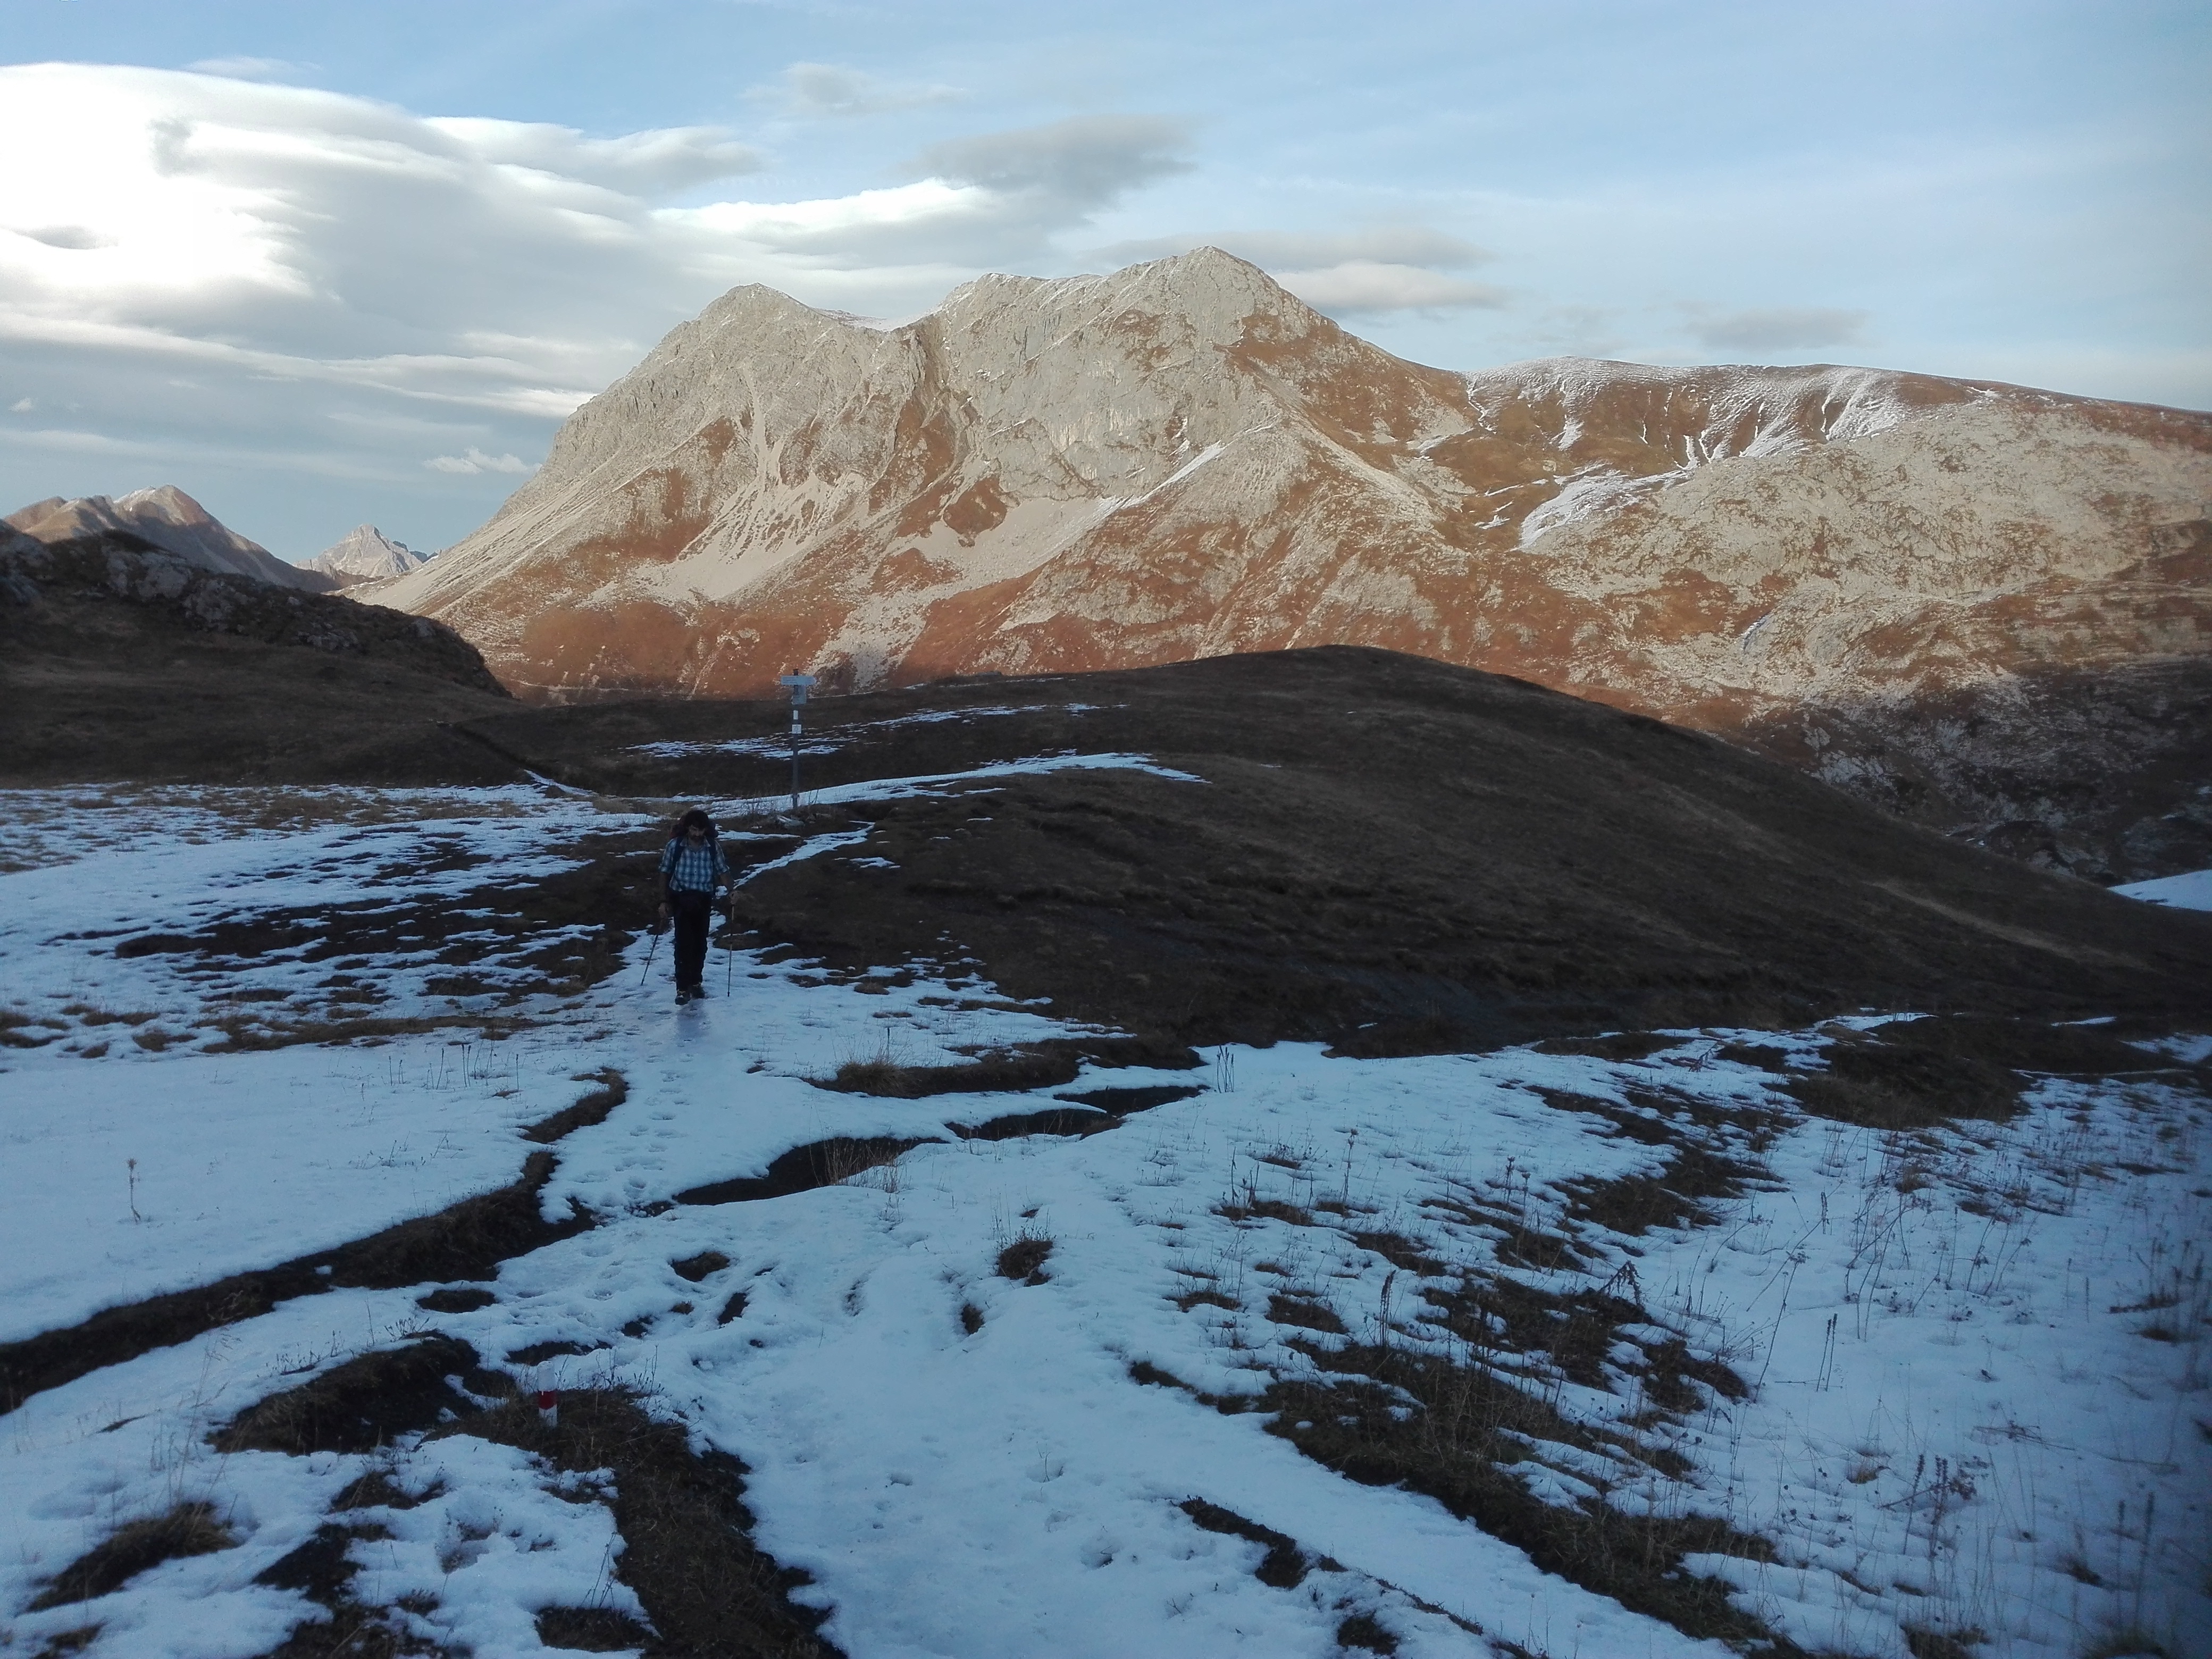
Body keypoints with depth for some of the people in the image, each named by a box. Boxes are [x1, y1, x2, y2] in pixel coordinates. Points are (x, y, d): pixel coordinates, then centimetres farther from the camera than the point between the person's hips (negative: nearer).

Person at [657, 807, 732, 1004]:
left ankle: (696, 982, 26)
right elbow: (665, 873, -1)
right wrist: (664, 901, -2)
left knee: (700, 943, 10)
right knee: (684, 943, -8)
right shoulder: (674, 846, -9)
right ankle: (683, 988, -4)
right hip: (681, 899, -2)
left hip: (704, 900, 2)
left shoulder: (714, 847, -4)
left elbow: (722, 872, 2)